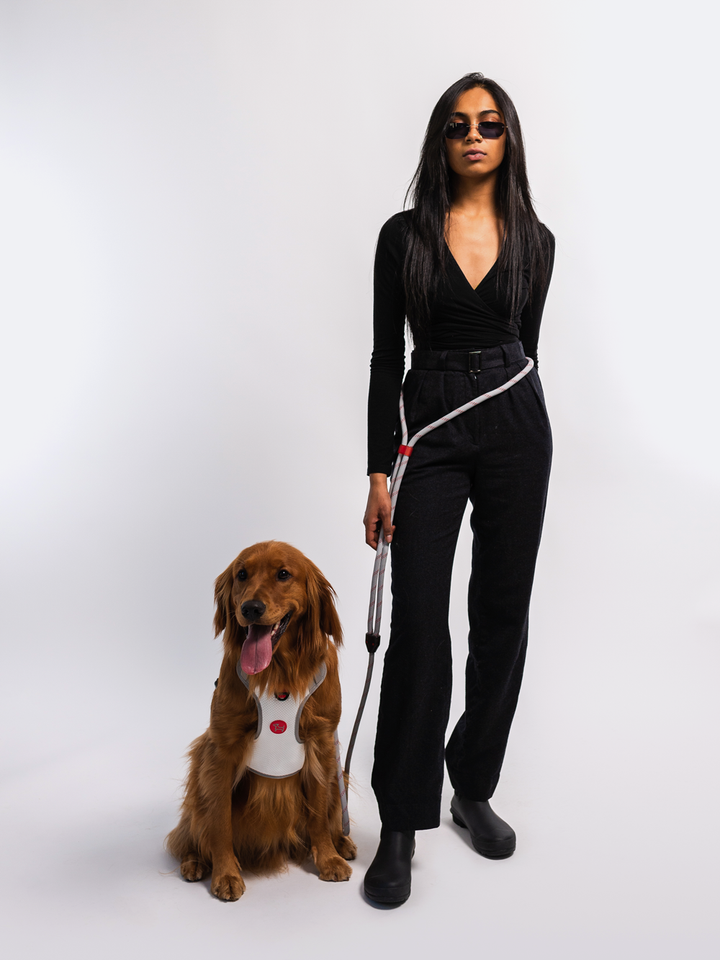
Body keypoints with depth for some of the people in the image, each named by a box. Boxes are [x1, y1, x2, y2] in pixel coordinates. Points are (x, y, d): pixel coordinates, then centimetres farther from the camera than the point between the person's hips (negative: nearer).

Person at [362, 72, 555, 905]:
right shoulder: (404, 235, 1)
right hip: (426, 427, -2)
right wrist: (377, 473, -6)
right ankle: (401, 825, 5)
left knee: (502, 613, 7)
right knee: (417, 623, -7)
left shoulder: (534, 240, 7)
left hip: (515, 426, 3)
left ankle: (473, 789, 25)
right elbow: (385, 358, -2)